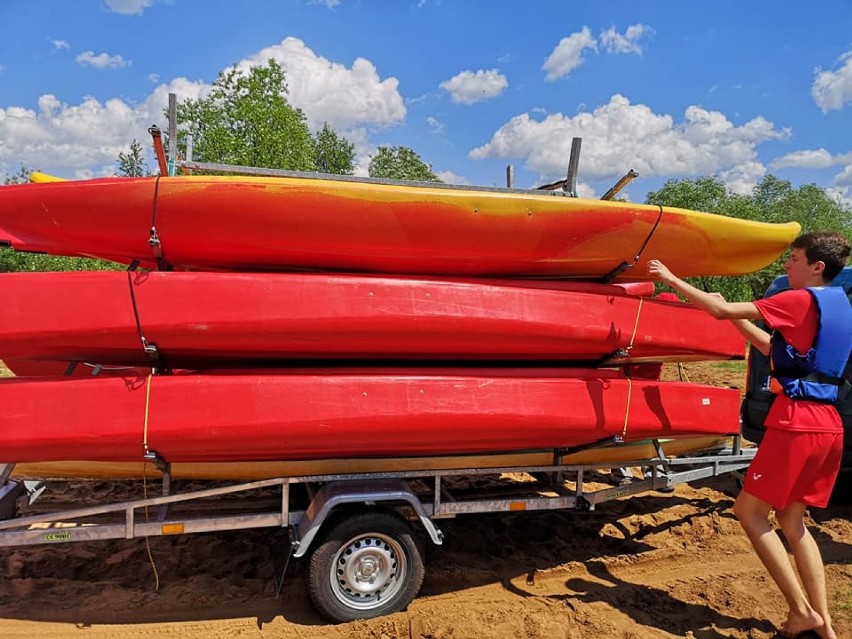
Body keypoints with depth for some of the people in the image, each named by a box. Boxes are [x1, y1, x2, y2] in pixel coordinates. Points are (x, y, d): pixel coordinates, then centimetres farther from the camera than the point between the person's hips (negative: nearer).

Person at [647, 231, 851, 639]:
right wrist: (735, 317, 22)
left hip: (797, 422, -9)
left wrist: (669, 278, -8)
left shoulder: (801, 299, -10)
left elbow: (722, 311, -15)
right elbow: (774, 349, 23)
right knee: (791, 520, 16)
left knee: (749, 510, 3)